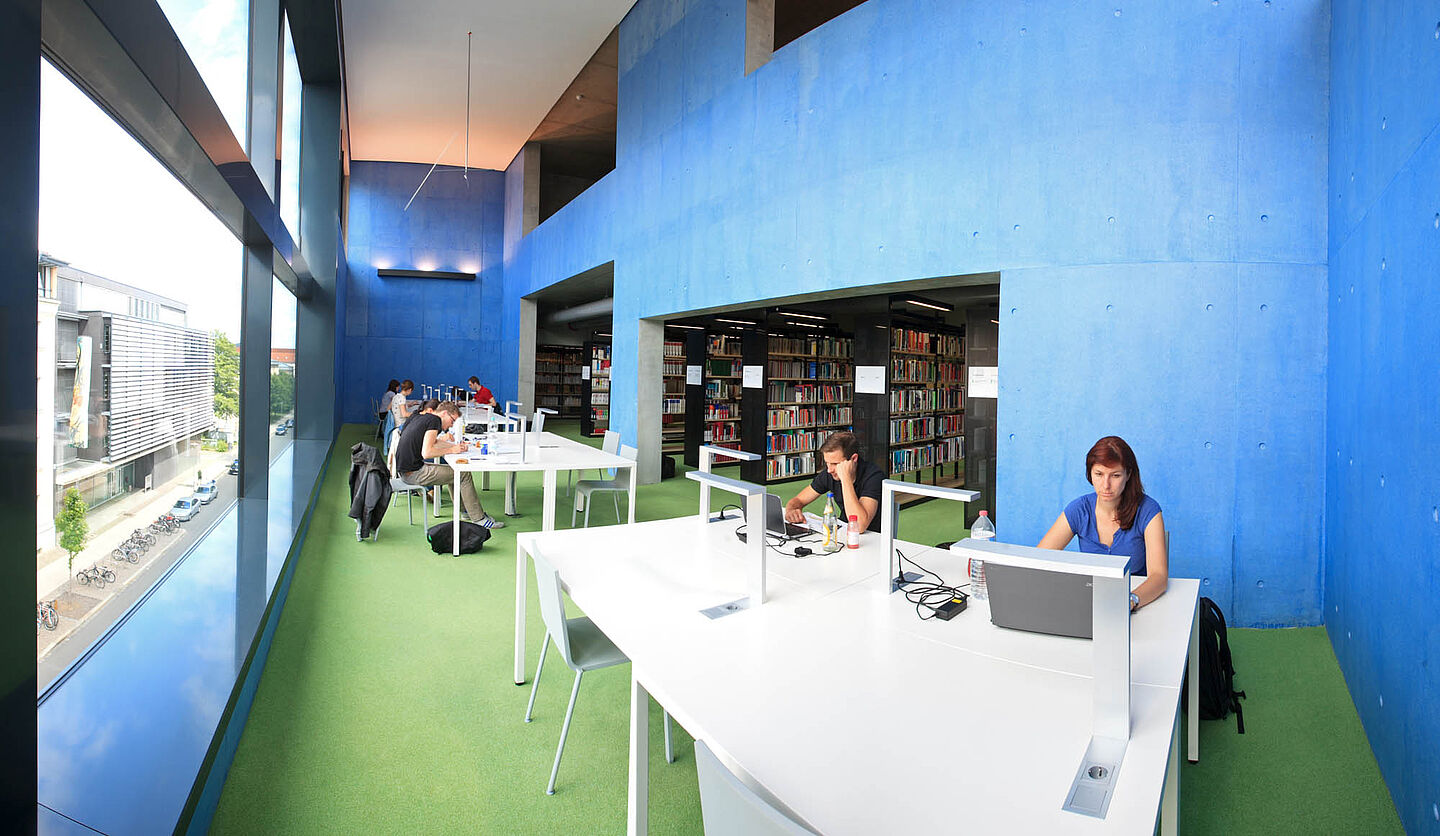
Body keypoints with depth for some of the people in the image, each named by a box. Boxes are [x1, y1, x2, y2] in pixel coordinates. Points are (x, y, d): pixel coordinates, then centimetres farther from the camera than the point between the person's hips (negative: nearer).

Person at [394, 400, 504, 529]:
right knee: (464, 475, -7)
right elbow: (426, 453, -24)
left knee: (453, 472, 23)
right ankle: (478, 519, -1)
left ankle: (467, 510, 27)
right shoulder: (434, 420, -14)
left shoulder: (419, 417, 16)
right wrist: (451, 450, -12)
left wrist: (455, 445, 14)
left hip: (405, 469, 10)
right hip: (414, 473, -10)